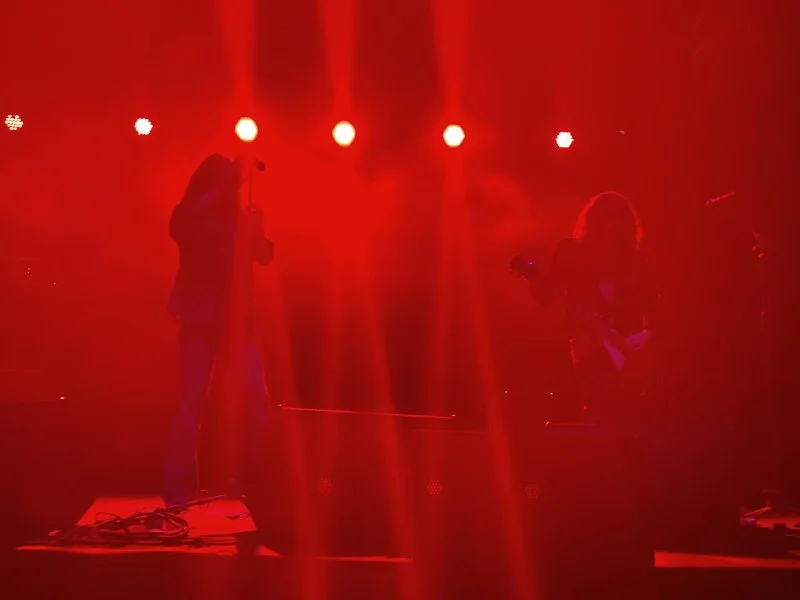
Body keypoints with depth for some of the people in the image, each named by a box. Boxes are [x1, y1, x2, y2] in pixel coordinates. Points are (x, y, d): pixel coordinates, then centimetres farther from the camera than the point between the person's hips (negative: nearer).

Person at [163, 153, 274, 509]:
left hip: (237, 318, 3)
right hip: (199, 318, -3)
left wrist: (256, 228, -14)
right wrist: (220, 189, -15)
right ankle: (179, 489, -3)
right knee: (192, 399, -9)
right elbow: (180, 227, -17)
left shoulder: (242, 217, 15)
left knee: (256, 399, -8)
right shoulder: (189, 215, 7)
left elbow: (265, 256, 5)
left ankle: (252, 483, 5)